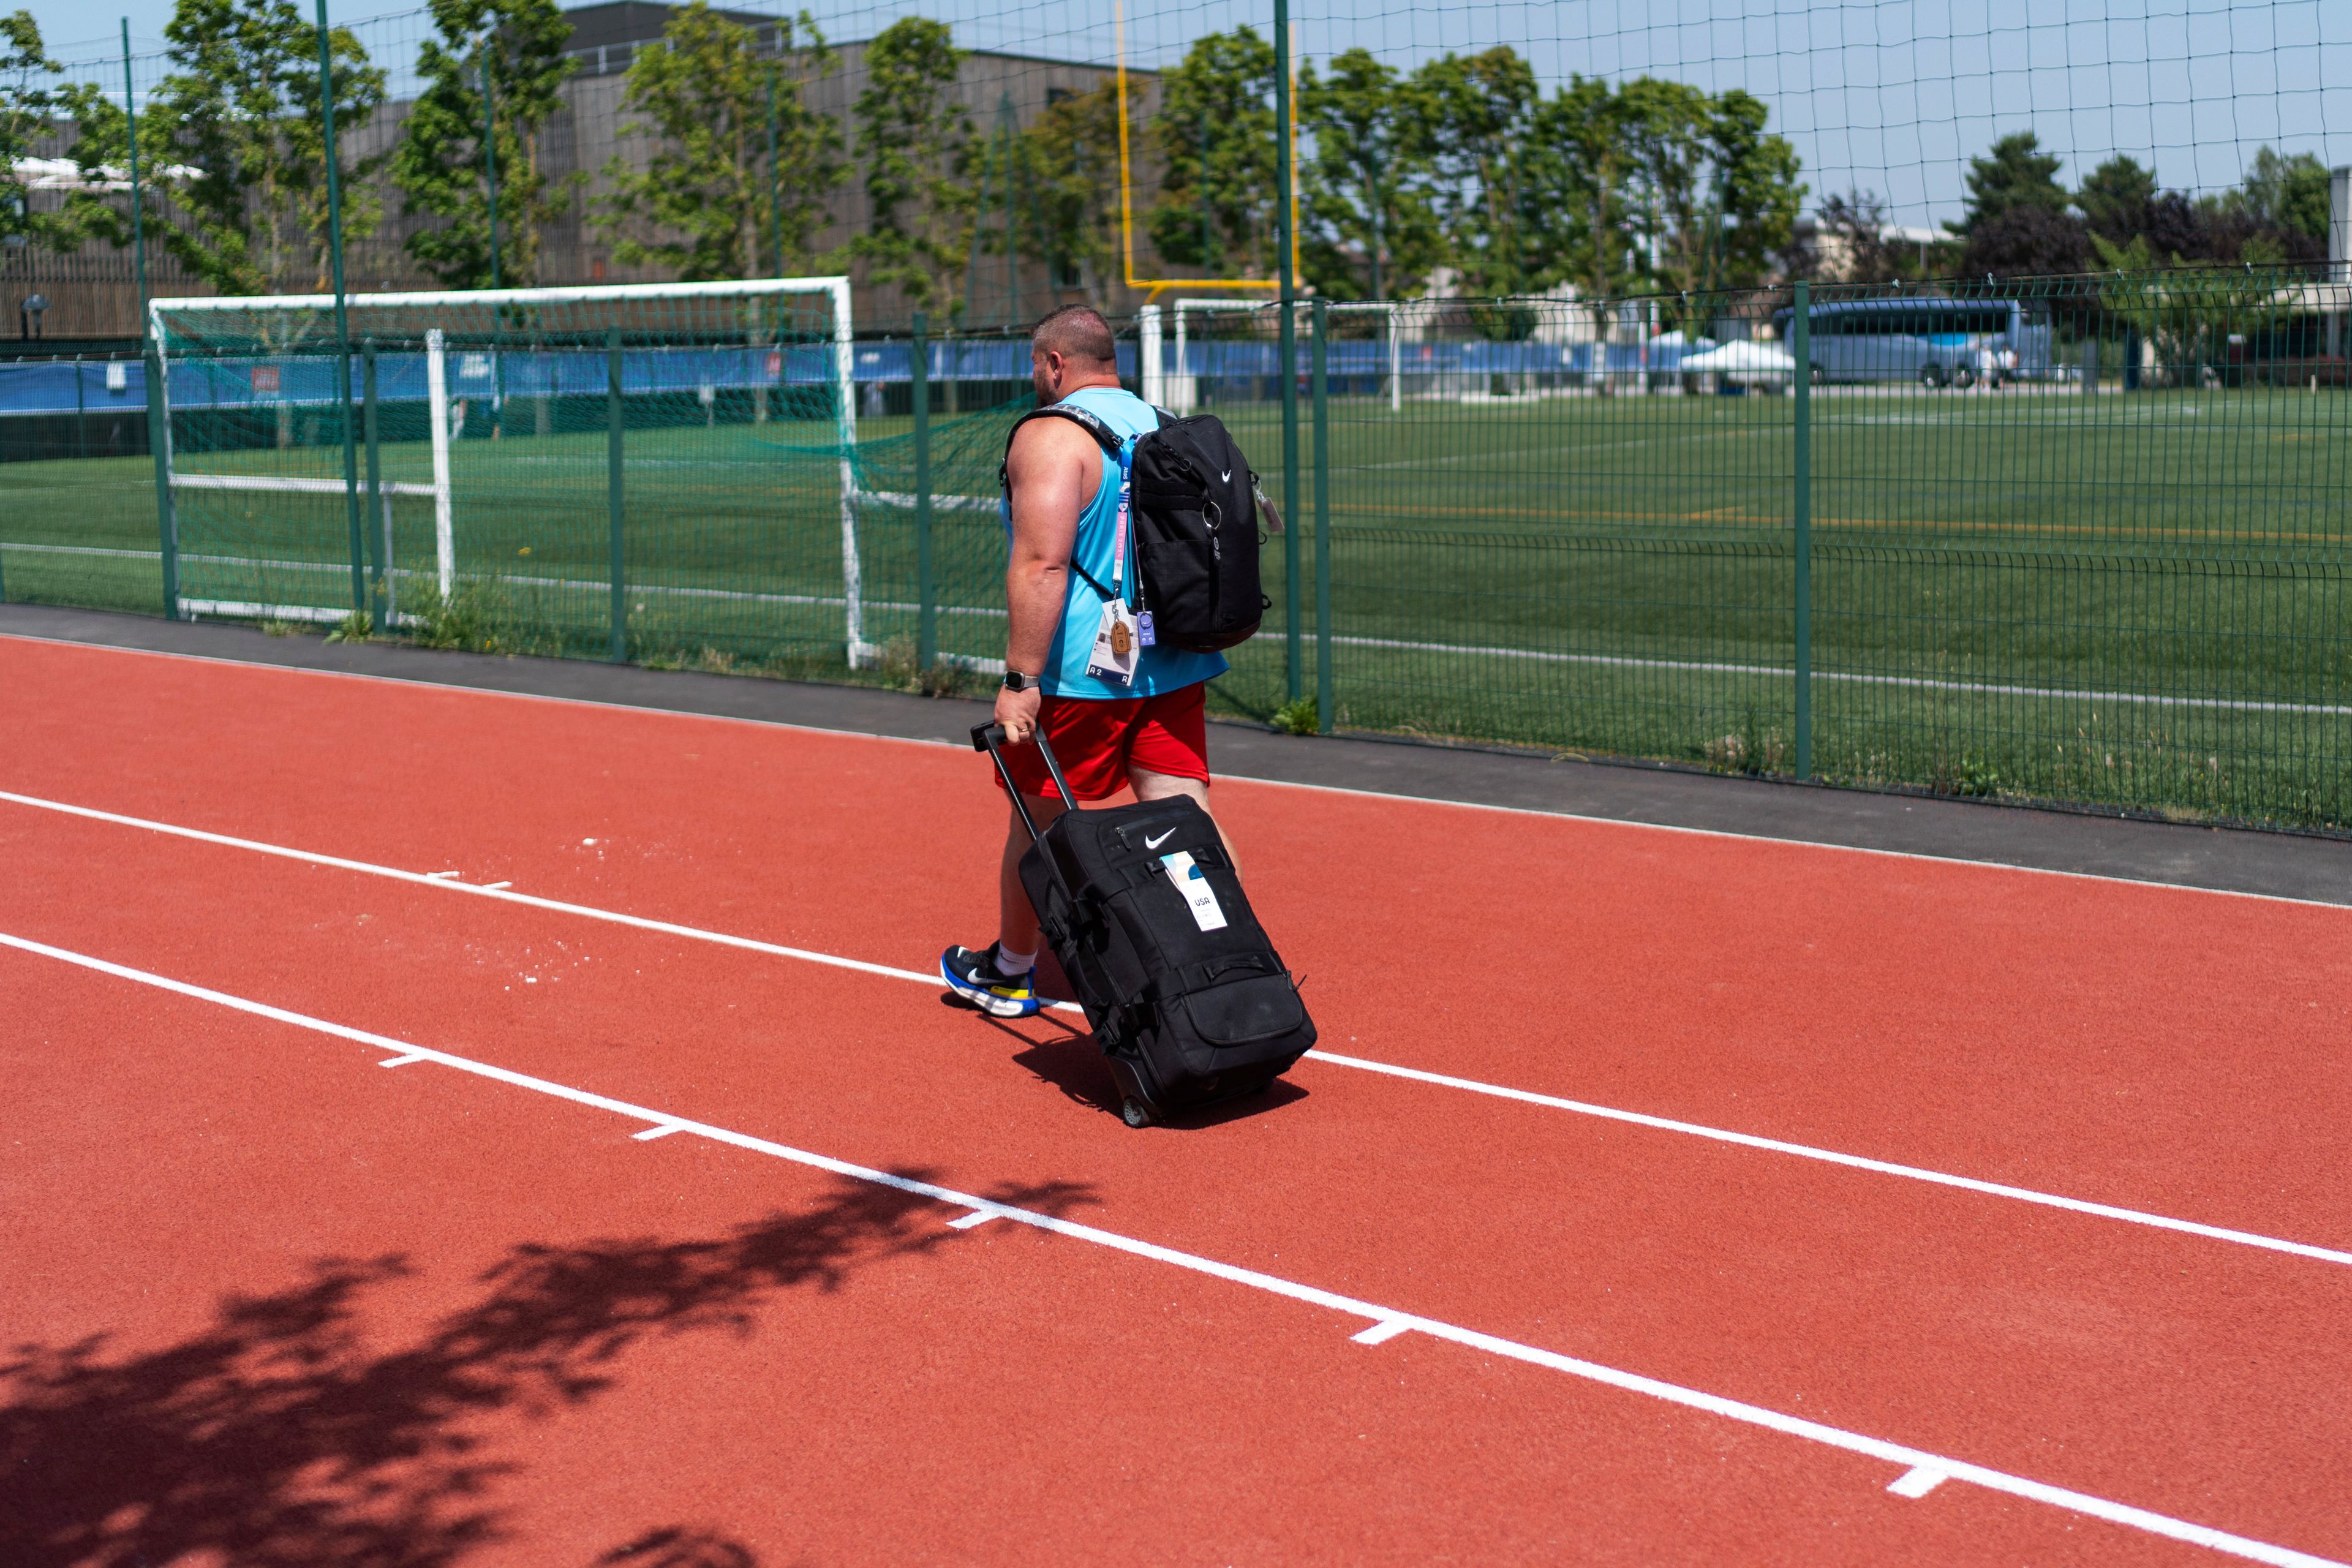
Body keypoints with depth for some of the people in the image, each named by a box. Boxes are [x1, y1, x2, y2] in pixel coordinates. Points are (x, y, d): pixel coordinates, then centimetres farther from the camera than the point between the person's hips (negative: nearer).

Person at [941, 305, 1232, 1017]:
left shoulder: (1050, 437, -12)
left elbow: (1042, 565, -22)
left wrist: (1020, 679, -21)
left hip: (1079, 673, -6)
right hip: (1176, 667, 6)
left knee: (1036, 821, 12)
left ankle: (1010, 971, 29)